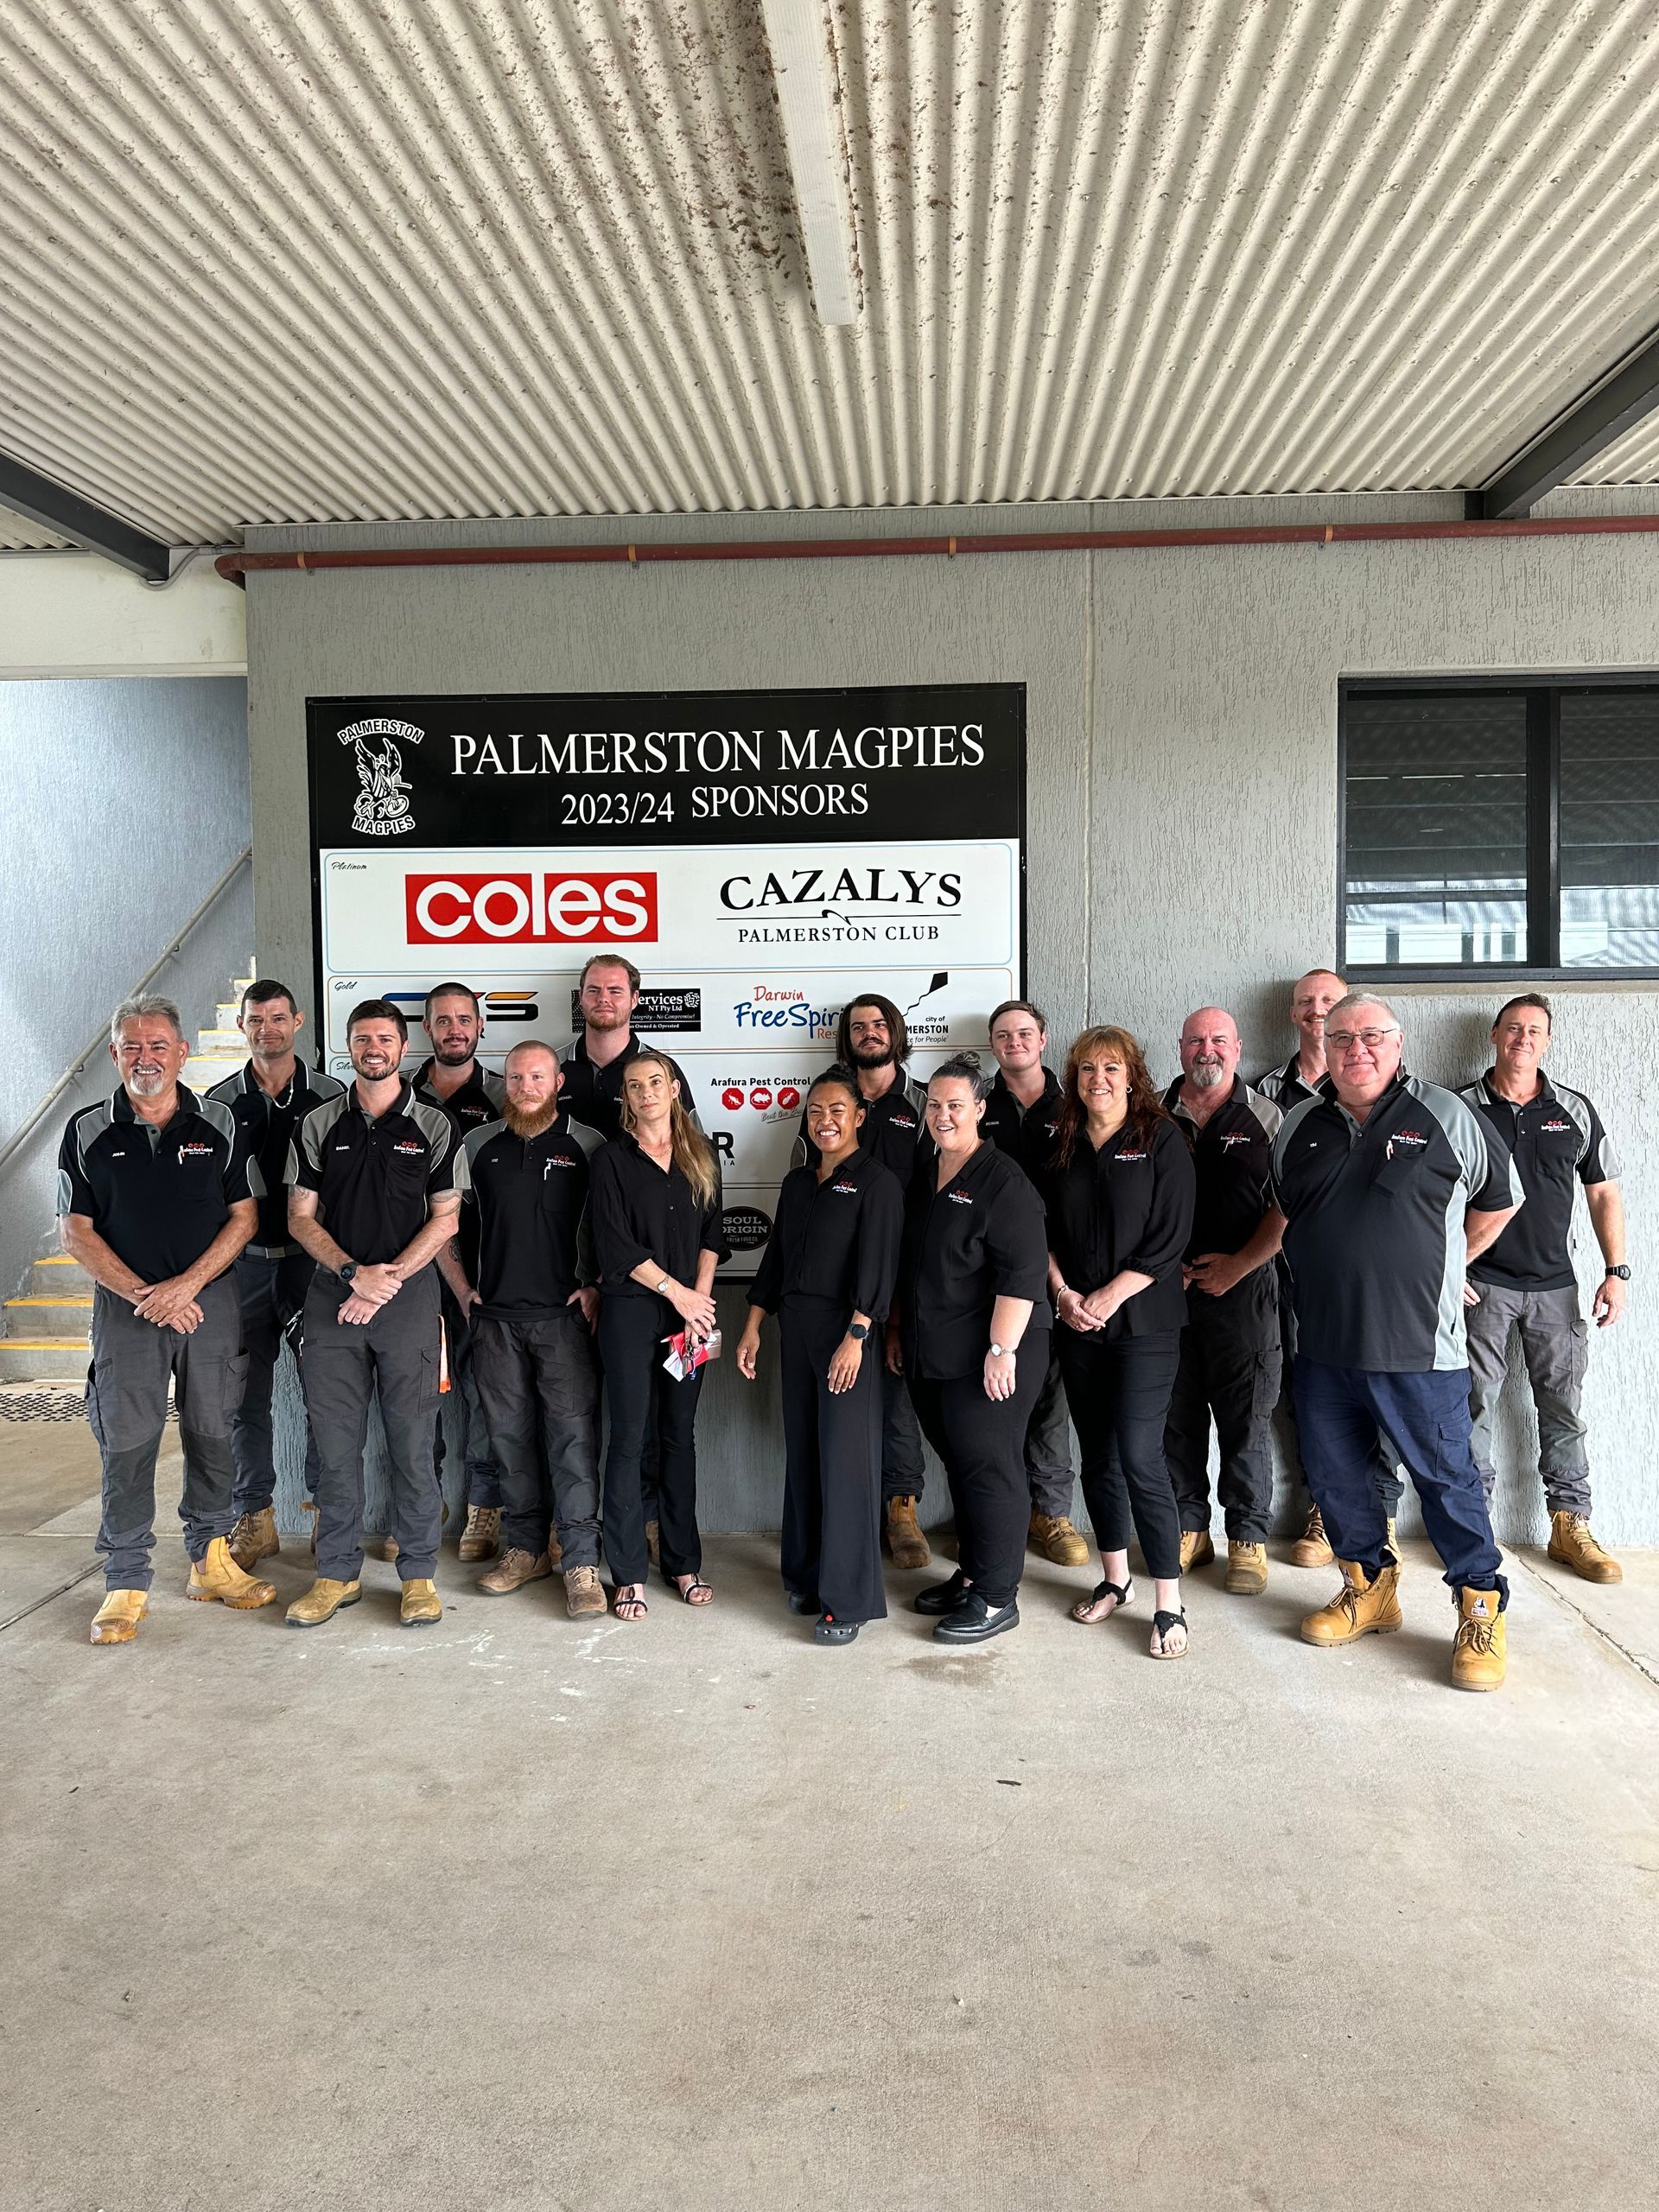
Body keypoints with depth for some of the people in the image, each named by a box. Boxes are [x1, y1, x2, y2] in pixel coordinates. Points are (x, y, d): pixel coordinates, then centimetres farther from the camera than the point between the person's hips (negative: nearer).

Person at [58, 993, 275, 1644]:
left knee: (212, 1435, 8)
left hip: (211, 1302, 1)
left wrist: (187, 1284, -12)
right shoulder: (88, 1132, 2)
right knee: (126, 1444, 1)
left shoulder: (219, 1125, 3)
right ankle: (126, 1584, 11)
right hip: (125, 1307, -1)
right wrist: (143, 1294, -12)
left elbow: (243, 1217, 1)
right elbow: (76, 1231, 0)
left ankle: (211, 1560, 22)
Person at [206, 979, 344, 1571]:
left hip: (314, 1261, -1)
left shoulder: (332, 1097, 2)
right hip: (243, 1262, 1)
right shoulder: (220, 1102, 7)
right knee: (246, 1394, 5)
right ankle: (255, 1517, 16)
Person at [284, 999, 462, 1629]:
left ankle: (419, 1573, 11)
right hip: (333, 1294, 2)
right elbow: (300, 1216, 6)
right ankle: (337, 1573, 17)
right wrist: (354, 1273, -9)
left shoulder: (434, 1126, 4)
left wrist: (389, 1279, -11)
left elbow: (445, 1219, 1)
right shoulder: (318, 1125, 9)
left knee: (412, 1438, 1)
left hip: (409, 1292, -2)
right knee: (335, 1440, 5)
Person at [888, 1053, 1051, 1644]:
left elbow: (1020, 1275, -18)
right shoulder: (922, 1178, 14)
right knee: (958, 1464, 16)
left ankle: (997, 1598, 9)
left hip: (987, 1358, -8)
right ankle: (971, 1574, 29)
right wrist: (897, 1330, 21)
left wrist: (1002, 1349, -22)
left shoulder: (1004, 1182, -12)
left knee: (989, 1469, -2)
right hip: (930, 1354, 8)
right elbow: (906, 1264, 23)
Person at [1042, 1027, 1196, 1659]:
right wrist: (1062, 1292, -5)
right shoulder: (1064, 1145, 9)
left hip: (1143, 1323, -5)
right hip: (1078, 1323, 5)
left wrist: (1107, 1298, -13)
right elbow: (1045, 1228, 10)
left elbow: (1169, 1239, -10)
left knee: (1140, 1458, -10)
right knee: (1097, 1454, 11)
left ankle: (1169, 1605, 0)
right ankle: (1115, 1579, 26)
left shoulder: (1161, 1140, -4)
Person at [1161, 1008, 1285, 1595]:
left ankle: (1248, 1538, 13)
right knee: (1176, 1415, 8)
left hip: (1242, 1286, -2)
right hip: (1166, 1286, 2)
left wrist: (1239, 1264, -9)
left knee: (1246, 1419, 2)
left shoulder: (1265, 1118, 4)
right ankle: (1188, 1530, 20)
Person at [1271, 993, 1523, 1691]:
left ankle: (1481, 1612, 20)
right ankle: (1369, 1588, 32)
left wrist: (1441, 1268, 10)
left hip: (1418, 1345, -4)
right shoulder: (1300, 1126, 8)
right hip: (1322, 1343, 4)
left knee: (1446, 1476, 4)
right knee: (1335, 1473, 13)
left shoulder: (1445, 1116, -4)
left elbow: (1500, 1199, 8)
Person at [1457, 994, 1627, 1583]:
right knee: (1475, 1406, 1)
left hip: (1555, 1285, 2)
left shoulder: (1576, 1111, 7)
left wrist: (1616, 1272, 1)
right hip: (1481, 1286, -2)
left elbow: (1604, 1195, 9)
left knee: (1562, 1407, 6)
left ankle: (1571, 1526, 16)